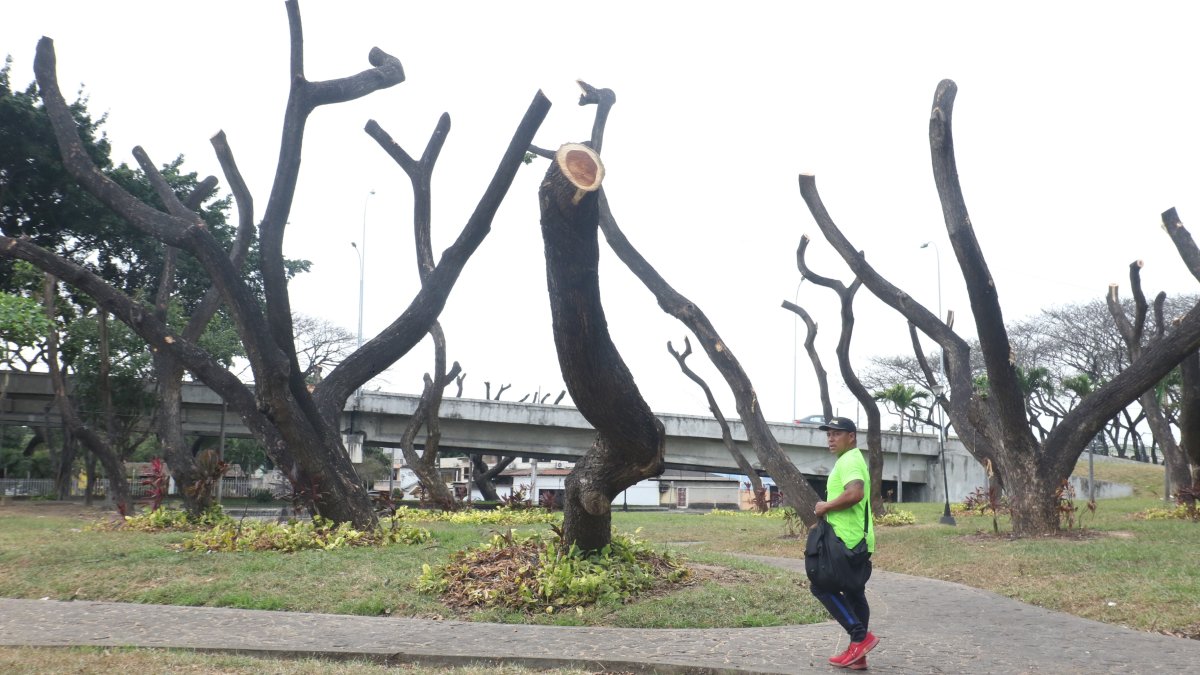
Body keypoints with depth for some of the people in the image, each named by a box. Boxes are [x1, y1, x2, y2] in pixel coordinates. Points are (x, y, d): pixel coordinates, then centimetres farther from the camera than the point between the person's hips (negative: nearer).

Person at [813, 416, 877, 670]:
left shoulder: (849, 461, -14)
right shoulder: (851, 461, 21)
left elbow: (854, 494, -31)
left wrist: (826, 507, -17)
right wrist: (829, 510, 15)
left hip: (846, 541, -11)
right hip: (856, 540, 11)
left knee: (822, 586, -8)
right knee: (854, 594, 11)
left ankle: (860, 636, -11)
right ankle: (857, 654, 14)